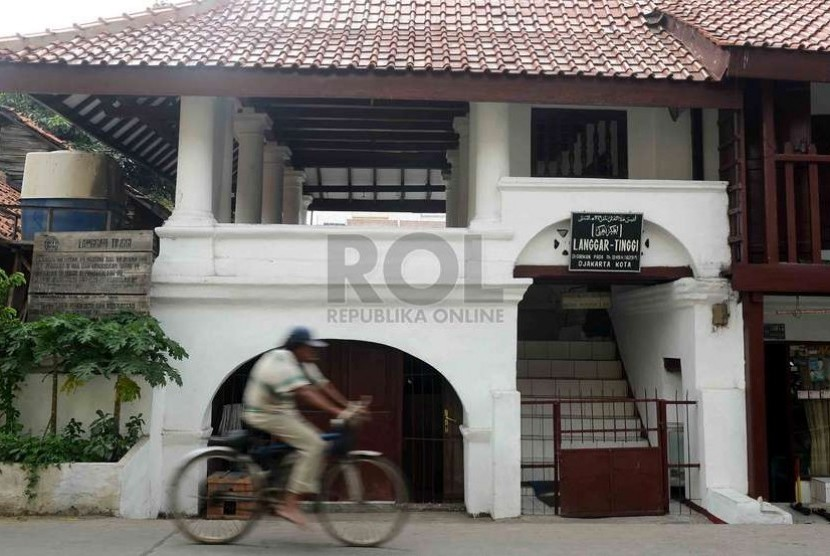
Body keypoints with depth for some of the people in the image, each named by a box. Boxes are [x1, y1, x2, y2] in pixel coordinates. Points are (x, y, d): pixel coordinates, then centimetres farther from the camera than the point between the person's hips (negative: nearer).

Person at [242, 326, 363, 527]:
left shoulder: (303, 364, 9)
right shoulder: (280, 361, -22)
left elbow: (323, 386, 6)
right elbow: (305, 393, -32)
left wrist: (350, 406, -4)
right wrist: (339, 413, -38)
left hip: (284, 412, 10)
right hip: (265, 415, -10)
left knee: (317, 442, 2)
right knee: (313, 445, -20)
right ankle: (290, 505, -18)